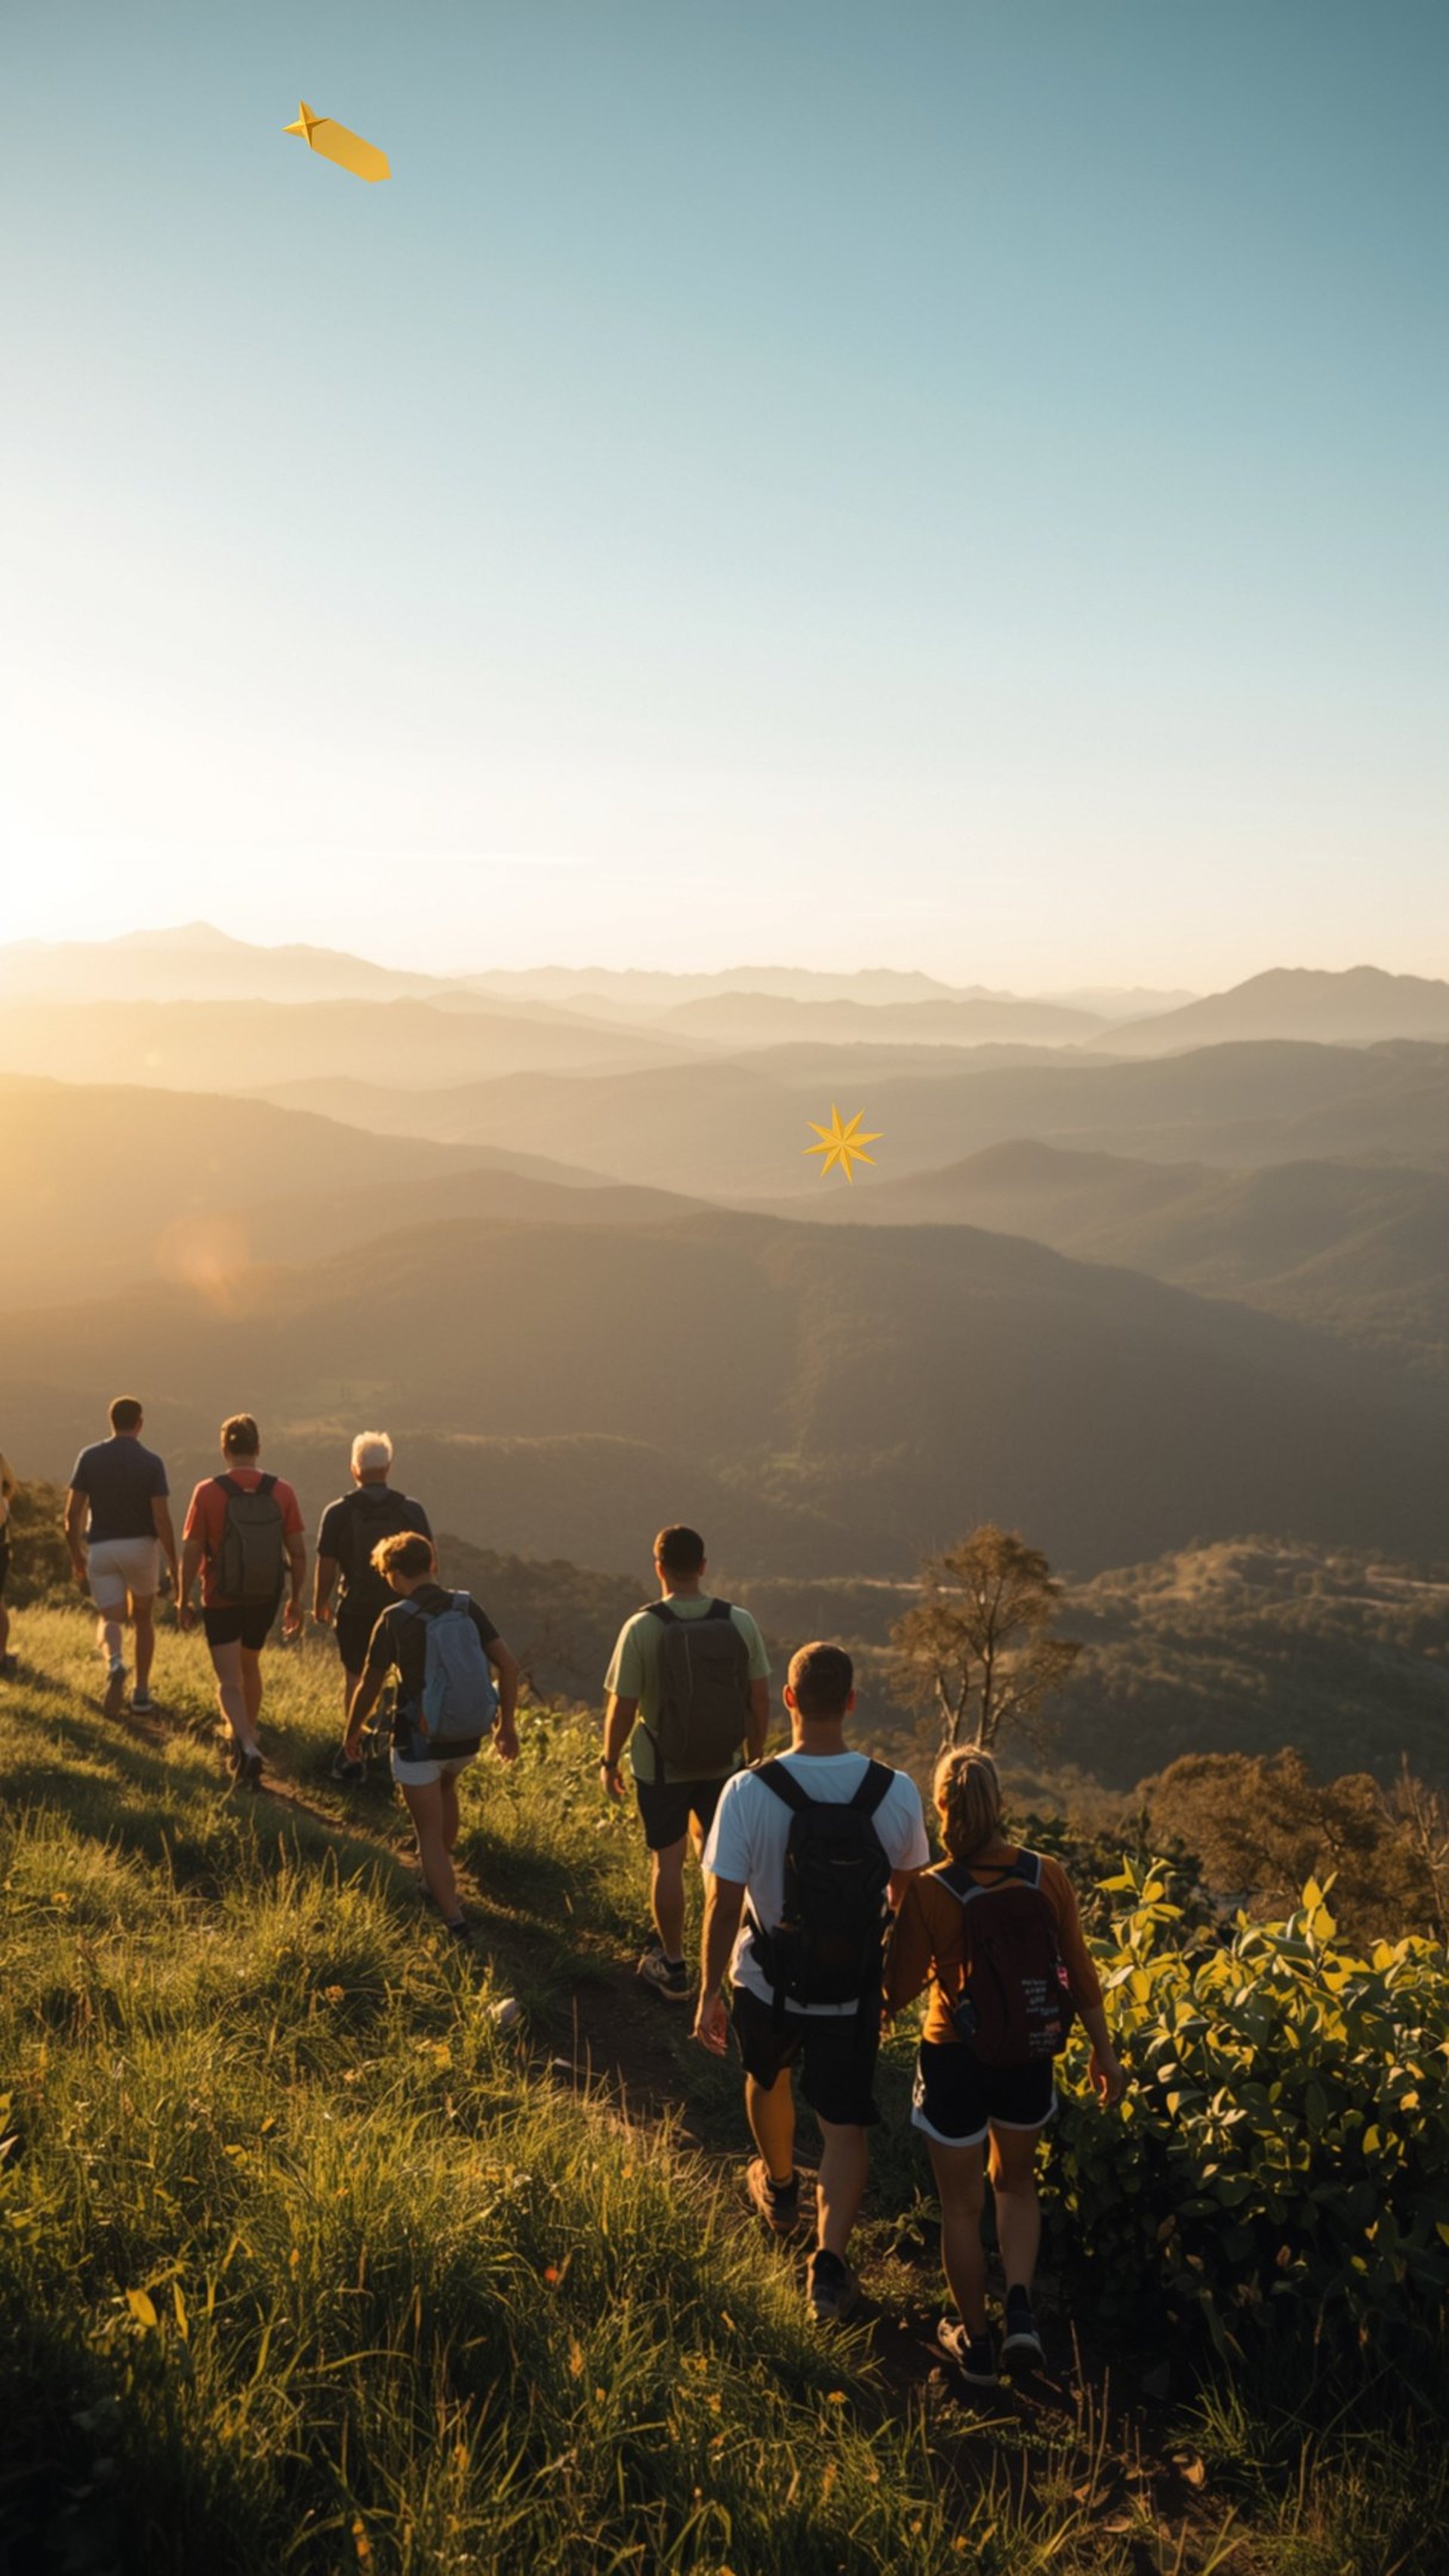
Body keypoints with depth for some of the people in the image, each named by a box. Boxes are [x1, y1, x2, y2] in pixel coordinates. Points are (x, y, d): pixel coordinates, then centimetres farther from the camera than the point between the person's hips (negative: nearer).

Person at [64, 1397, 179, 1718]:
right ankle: (141, 1694, 20)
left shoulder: (89, 1457, -3)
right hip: (141, 1547, 0)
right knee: (143, 1618, 20)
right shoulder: (151, 1462, -9)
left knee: (109, 1621, 4)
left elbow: (72, 1513, -4)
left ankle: (115, 1665, -30)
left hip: (101, 1550, 0)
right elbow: (162, 1519, -15)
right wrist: (175, 1568, -8)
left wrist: (76, 1558, 10)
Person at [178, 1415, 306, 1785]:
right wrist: (295, 1599, 9)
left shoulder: (208, 1492, -13)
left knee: (229, 1680, 2)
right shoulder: (282, 1492, -6)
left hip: (221, 1600, -3)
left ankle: (247, 1746, -17)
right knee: (249, 1665, 25)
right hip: (265, 1598, 3)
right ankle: (246, 1735, 38)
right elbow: (298, 1551, -3)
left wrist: (183, 1600, 2)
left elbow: (191, 1551, -10)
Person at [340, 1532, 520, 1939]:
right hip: (467, 1738, 5)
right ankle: (440, 1881, 47)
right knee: (446, 1788, 35)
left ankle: (455, 1919, 0)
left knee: (430, 1834, 8)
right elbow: (507, 1666, -7)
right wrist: (507, 1725, 5)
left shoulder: (395, 1619, -13)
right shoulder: (467, 1608, -4)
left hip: (419, 1741, -5)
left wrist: (352, 1733, 10)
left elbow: (369, 1687, -7)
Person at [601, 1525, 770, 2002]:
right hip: (723, 1762, 3)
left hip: (661, 1766, -2)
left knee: (667, 1860, 12)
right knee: (711, 1843, 27)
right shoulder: (740, 1622, -10)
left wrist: (610, 1761, 3)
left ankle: (673, 1968, 23)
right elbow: (759, 1700, -4)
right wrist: (754, 1756, 12)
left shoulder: (642, 1628, -18)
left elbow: (622, 1707, -13)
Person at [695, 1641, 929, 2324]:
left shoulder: (749, 1792, -23)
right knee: (845, 2127, 15)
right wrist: (898, 1977, 19)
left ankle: (778, 2189, 53)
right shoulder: (896, 1793, -17)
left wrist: (709, 1993, -5)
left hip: (766, 1984, 0)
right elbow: (908, 1893, -1)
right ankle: (829, 2266, 9)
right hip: (854, 1992, 0)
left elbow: (723, 1903, -18)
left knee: (767, 2081, 29)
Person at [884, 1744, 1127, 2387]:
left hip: (956, 2064, -3)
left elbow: (898, 1991, -11)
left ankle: (976, 2343, 32)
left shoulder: (930, 1894, -22)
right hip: (1029, 2062, 3)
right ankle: (1020, 2304, 13)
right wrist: (1103, 2050, 11)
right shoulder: (1048, 1876, -13)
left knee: (962, 2206, 17)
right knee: (1015, 2183, 29)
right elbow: (1080, 1973, -2)